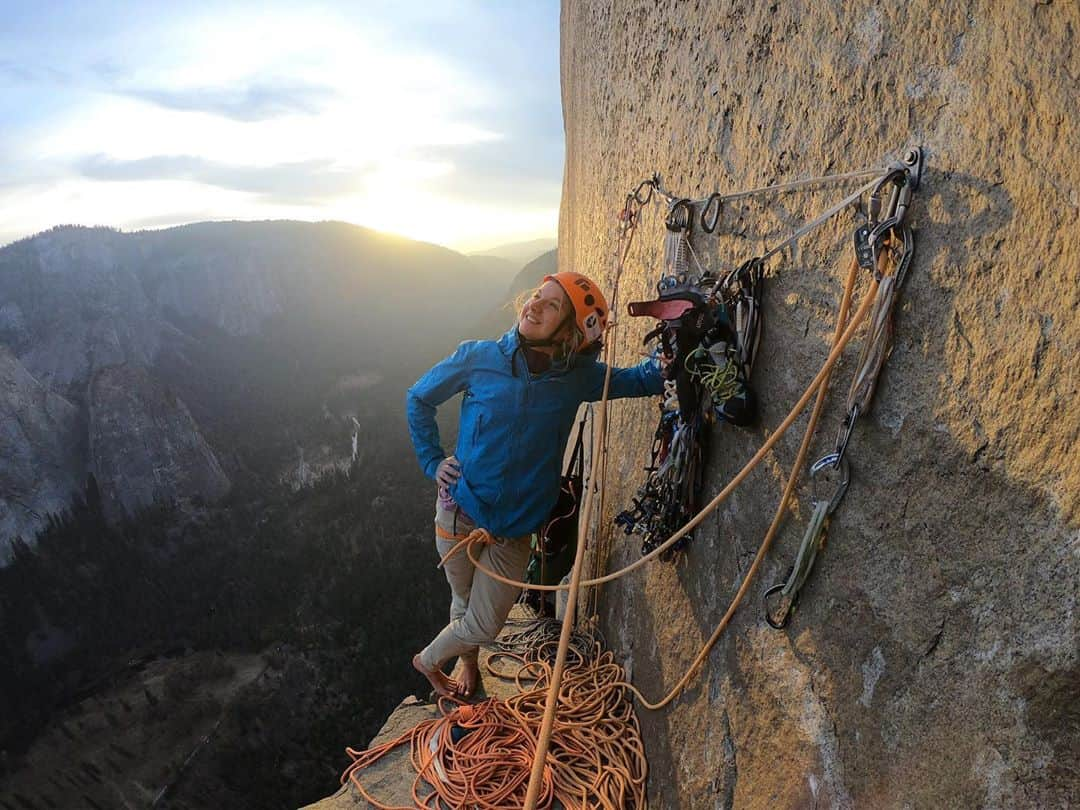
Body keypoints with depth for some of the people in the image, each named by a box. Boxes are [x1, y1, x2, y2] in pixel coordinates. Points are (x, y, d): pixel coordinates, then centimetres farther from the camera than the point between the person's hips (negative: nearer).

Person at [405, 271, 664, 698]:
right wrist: (432, 461, -2)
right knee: (465, 604, 16)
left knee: (484, 624, 12)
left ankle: (429, 659, 46)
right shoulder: (478, 357, -11)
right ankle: (468, 663, 51)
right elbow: (418, 399, 3)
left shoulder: (577, 377, -8)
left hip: (516, 524, 2)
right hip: (462, 507, -1)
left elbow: (641, 379, -4)